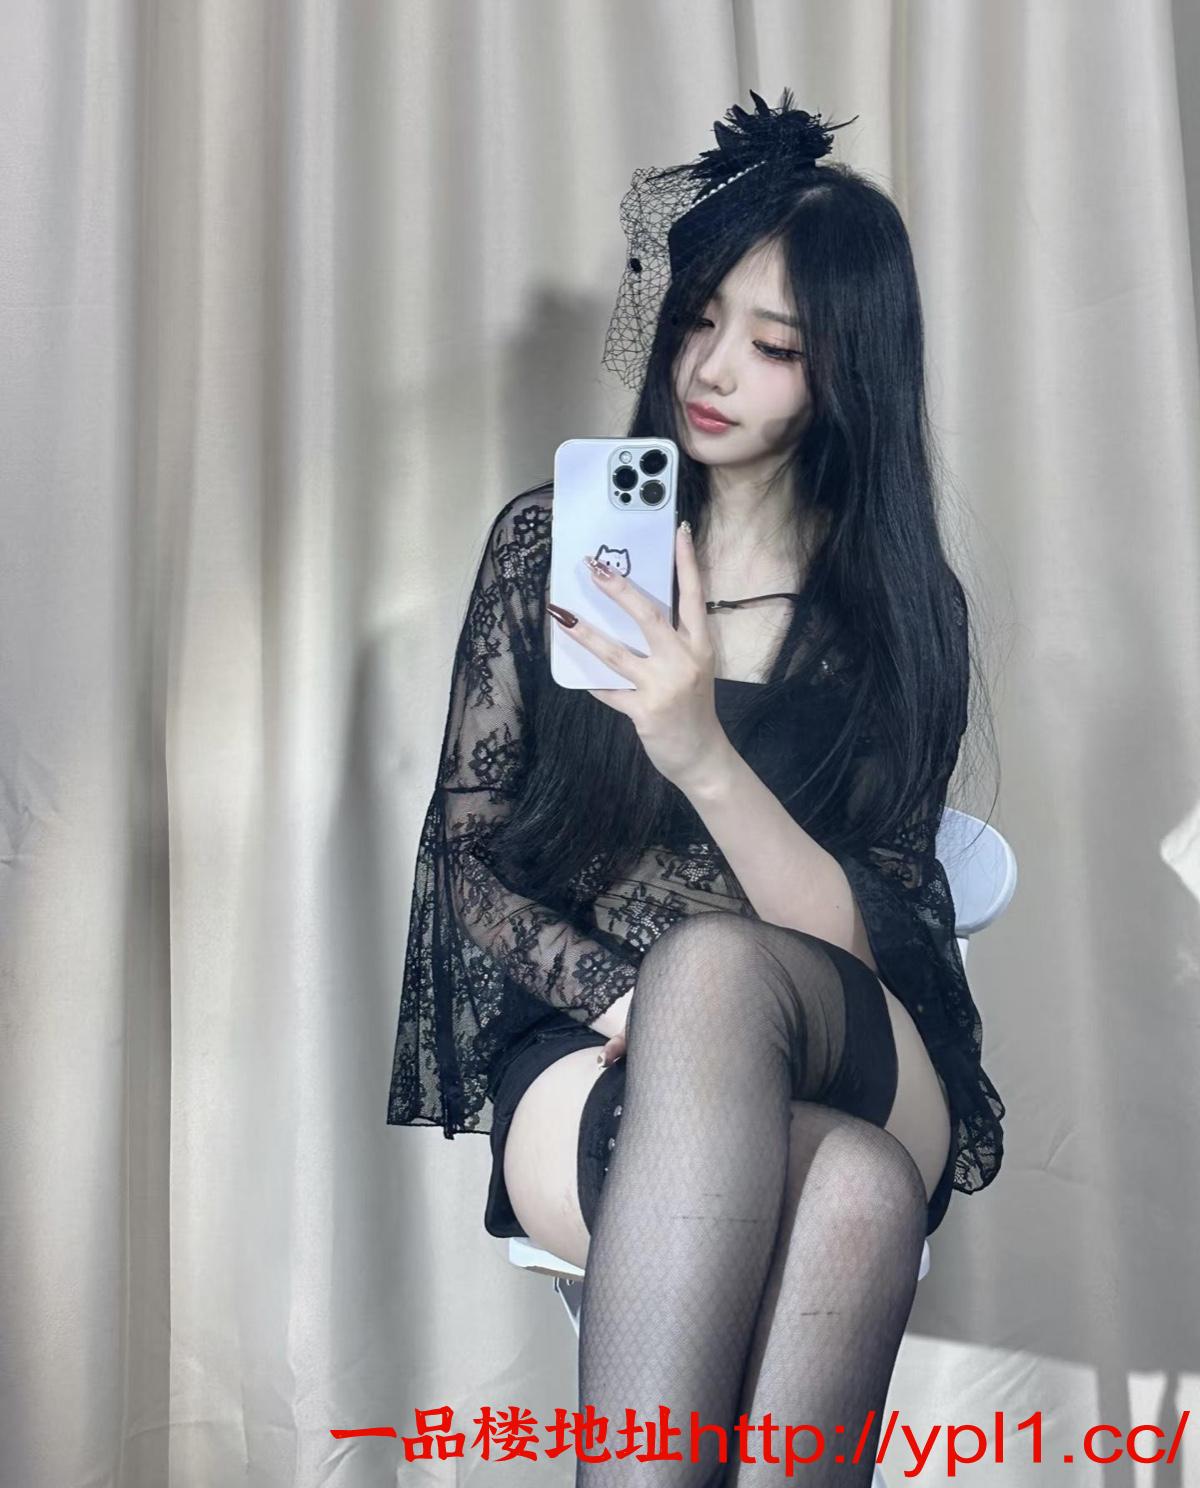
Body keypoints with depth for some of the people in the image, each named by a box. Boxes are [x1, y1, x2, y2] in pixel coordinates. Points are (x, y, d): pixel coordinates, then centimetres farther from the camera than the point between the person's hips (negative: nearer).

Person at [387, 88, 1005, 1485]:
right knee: (848, 1190, -36)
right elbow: (466, 851, 3)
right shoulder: (551, 539, 4)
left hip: (851, 1057, 1)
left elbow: (869, 939, -8)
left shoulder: (901, 606, 2)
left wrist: (701, 752, -26)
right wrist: (625, 1002, -16)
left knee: (710, 965, -37)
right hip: (583, 1056, 0)